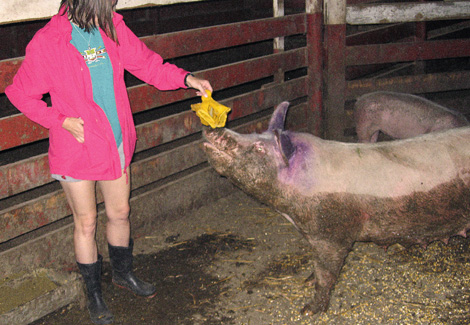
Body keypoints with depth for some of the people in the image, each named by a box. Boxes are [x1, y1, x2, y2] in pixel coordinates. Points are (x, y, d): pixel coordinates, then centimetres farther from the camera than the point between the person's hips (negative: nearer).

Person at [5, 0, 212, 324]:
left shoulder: (113, 28, -4)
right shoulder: (47, 42, -18)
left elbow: (146, 63, 5)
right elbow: (20, 94, -9)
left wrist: (186, 78, -7)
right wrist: (62, 120, -16)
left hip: (116, 142, 5)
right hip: (77, 149, -5)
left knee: (120, 212, 19)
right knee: (86, 223, 10)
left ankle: (123, 272, 45)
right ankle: (94, 294, 31)